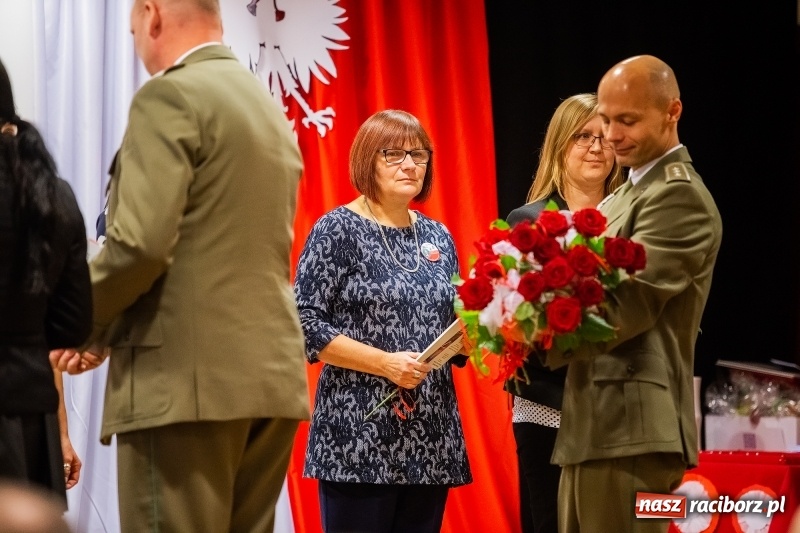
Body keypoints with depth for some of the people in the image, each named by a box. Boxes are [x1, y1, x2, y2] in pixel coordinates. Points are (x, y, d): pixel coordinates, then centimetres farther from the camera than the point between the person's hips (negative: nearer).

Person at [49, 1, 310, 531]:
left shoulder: (169, 97, -7)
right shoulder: (272, 111, 19)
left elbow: (140, 243, -18)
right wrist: (109, 332, 21)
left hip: (189, 374, -8)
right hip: (273, 373, 8)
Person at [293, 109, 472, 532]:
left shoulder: (437, 237, 15)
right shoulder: (338, 229, -3)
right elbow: (305, 323, -10)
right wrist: (385, 363, -17)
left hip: (430, 438, 6)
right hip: (358, 436, -6)